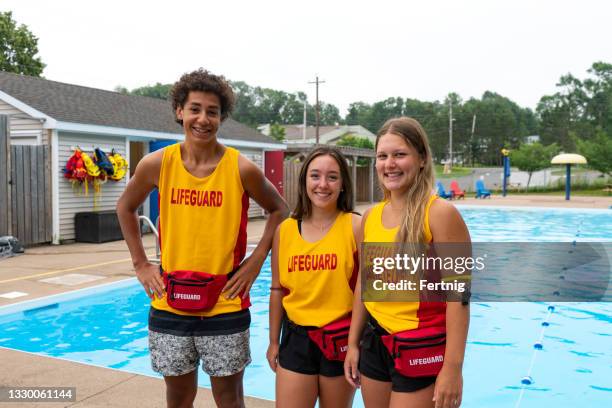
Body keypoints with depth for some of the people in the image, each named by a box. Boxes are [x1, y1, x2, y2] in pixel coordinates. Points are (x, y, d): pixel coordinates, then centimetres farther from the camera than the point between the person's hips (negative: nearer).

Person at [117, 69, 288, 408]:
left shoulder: (241, 169, -10)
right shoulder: (157, 164, -5)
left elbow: (278, 210, 5)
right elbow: (125, 208, 12)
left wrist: (257, 259, -4)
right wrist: (141, 264, 6)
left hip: (225, 304, -2)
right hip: (170, 305, 2)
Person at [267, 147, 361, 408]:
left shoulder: (356, 226, -10)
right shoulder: (285, 230, 1)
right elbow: (278, 289, 8)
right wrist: (273, 342, 12)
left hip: (340, 339, -2)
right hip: (296, 339, 2)